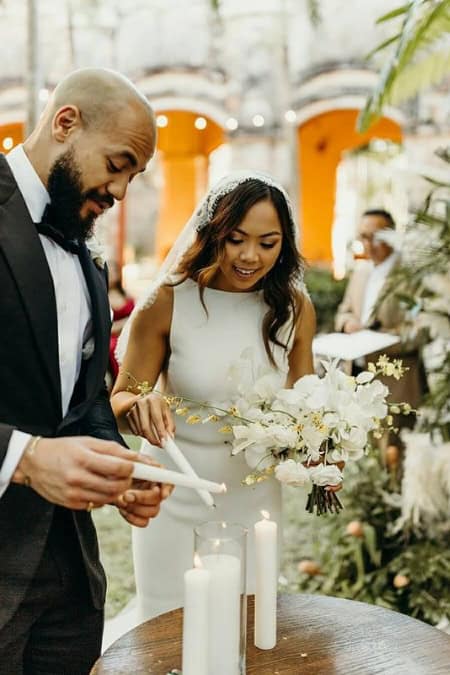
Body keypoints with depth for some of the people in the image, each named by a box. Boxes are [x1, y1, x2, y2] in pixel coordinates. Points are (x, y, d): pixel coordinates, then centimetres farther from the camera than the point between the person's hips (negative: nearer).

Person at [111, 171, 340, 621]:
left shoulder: (294, 308, -6)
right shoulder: (168, 301, -15)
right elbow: (118, 403, -11)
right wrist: (139, 406, -34)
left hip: (256, 501, 3)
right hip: (177, 502, -2)